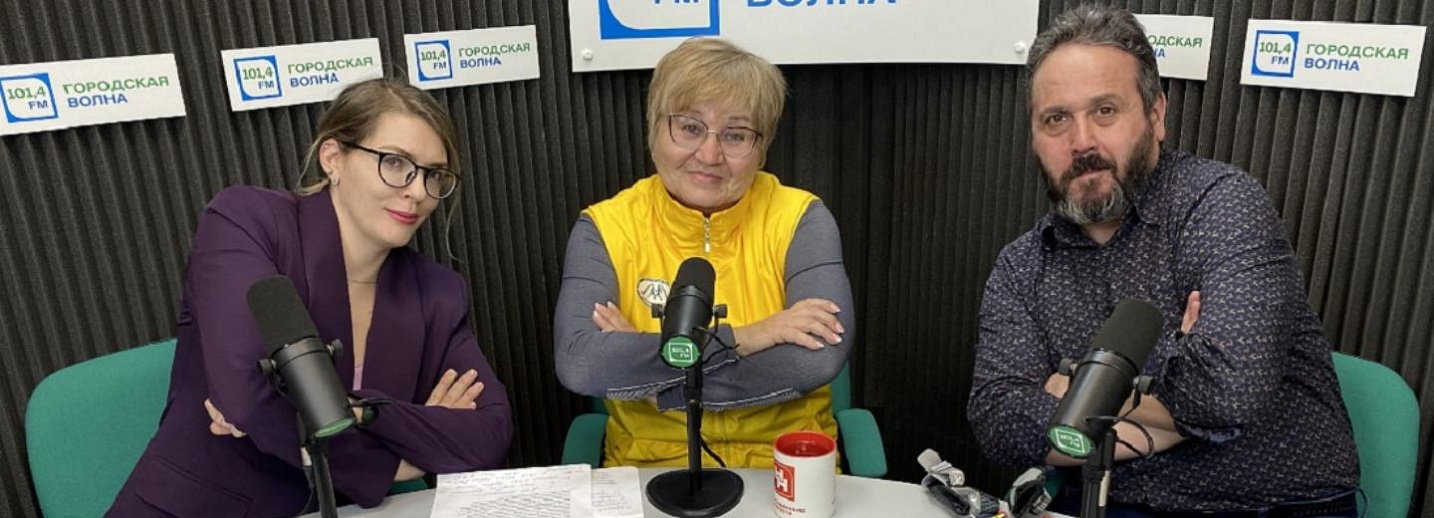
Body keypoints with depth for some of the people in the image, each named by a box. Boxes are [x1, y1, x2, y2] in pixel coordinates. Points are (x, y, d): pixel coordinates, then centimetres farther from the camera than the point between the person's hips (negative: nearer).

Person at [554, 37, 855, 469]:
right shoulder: (605, 228, -3)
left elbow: (821, 358, -19)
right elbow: (578, 364, -18)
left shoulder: (800, 219, -4)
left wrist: (636, 363, -16)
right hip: (651, 472, -1)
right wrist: (738, 340, -20)